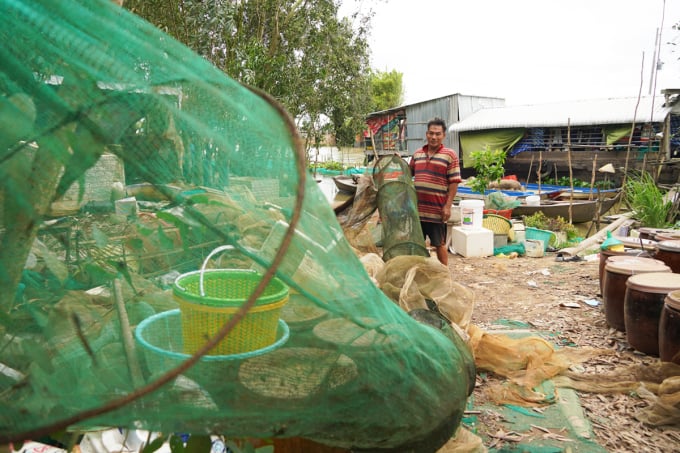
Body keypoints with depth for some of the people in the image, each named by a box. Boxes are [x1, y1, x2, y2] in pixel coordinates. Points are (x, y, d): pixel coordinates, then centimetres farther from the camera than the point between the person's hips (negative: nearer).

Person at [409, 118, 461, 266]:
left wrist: (448, 206, -13)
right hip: (417, 208, 5)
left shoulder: (450, 155, -3)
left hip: (437, 211, -4)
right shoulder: (417, 154, 11)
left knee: (439, 244, 7)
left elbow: (454, 183, -7)